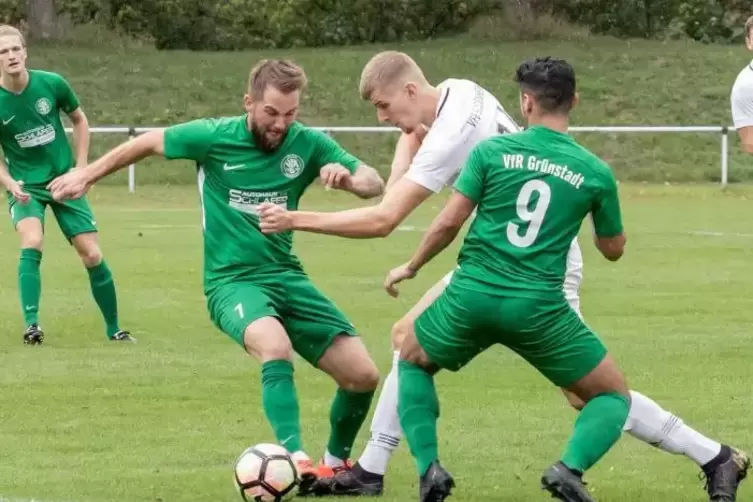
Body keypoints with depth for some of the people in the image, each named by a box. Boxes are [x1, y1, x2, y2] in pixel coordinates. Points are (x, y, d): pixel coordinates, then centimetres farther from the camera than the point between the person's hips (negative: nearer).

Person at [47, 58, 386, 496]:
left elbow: (375, 185, -6)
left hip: (286, 276, 4)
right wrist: (88, 175, 12)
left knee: (363, 375, -3)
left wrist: (348, 176, -29)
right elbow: (148, 143, 5)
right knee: (275, 347, -37)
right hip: (232, 280, -4)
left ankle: (336, 463, 23)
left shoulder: (308, 144, -4)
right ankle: (297, 460, -39)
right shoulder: (214, 137, -10)